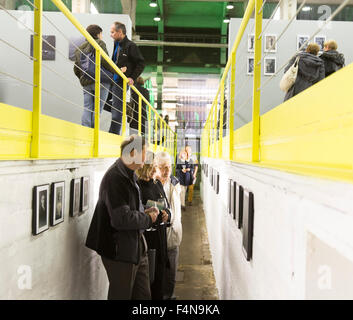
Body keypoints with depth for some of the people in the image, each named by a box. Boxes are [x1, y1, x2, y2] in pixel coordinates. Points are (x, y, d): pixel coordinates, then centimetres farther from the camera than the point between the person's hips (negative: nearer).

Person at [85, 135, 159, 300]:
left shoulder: (130, 175, 11)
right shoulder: (115, 178, -22)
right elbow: (122, 219, -28)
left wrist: (144, 213, 4)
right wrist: (148, 219, -12)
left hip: (137, 249, 9)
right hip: (120, 251, -9)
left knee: (143, 295, 16)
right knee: (121, 295, 7)